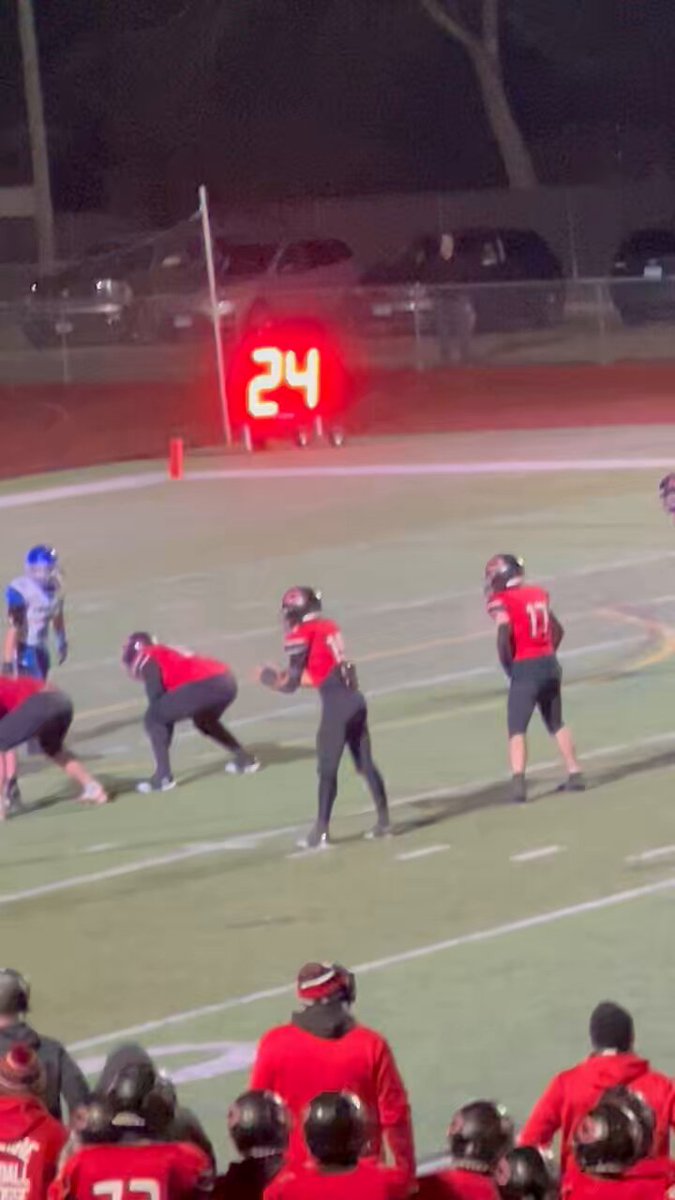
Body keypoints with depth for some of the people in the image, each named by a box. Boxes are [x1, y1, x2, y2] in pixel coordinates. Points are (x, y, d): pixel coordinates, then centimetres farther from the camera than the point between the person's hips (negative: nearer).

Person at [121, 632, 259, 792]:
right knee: (204, 719, 37)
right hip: (227, 682, 8)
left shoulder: (148, 659, 11)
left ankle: (163, 777, -3)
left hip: (205, 685, -8)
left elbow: (156, 699, 1)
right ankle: (244, 759, 39)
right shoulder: (169, 654, 35)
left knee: (153, 719, 3)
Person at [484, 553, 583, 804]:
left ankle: (519, 783, -21)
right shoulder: (539, 595, 12)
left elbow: (504, 637, -22)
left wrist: (508, 667, -8)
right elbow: (558, 630, 20)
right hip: (549, 664, 7)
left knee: (517, 730, -5)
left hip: (525, 670, -7)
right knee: (556, 724, 22)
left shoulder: (502, 603, -11)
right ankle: (575, 775, 25)